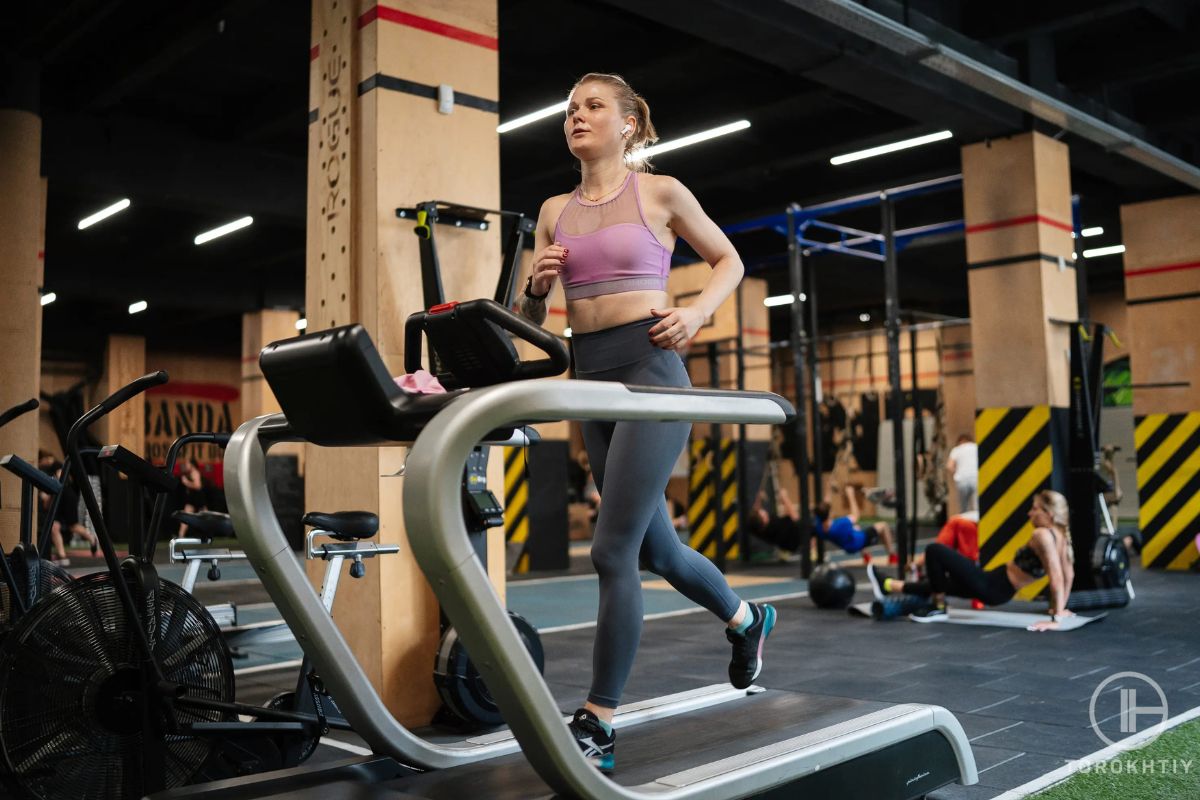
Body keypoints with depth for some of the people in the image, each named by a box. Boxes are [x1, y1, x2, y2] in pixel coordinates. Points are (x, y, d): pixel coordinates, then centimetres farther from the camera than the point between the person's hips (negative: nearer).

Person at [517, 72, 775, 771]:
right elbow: (531, 317, 16)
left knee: (613, 550, -11)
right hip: (591, 380, 6)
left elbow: (729, 260, 11)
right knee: (656, 548, 16)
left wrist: (696, 312, -6)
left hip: (650, 369, -6)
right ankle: (746, 620, 45)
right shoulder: (555, 212, 14)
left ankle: (597, 725, 0)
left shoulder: (660, 192, 3)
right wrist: (538, 285, -6)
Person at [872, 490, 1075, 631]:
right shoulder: (1060, 535, 4)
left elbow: (1057, 578, -27)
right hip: (1001, 591, 10)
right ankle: (888, 586, 38)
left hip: (992, 587, -10)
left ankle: (937, 608, 5)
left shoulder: (1042, 535, -22)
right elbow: (1068, 575, 11)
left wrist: (1056, 619, -26)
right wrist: (1060, 608, 20)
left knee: (934, 550, -8)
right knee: (938, 583, 24)